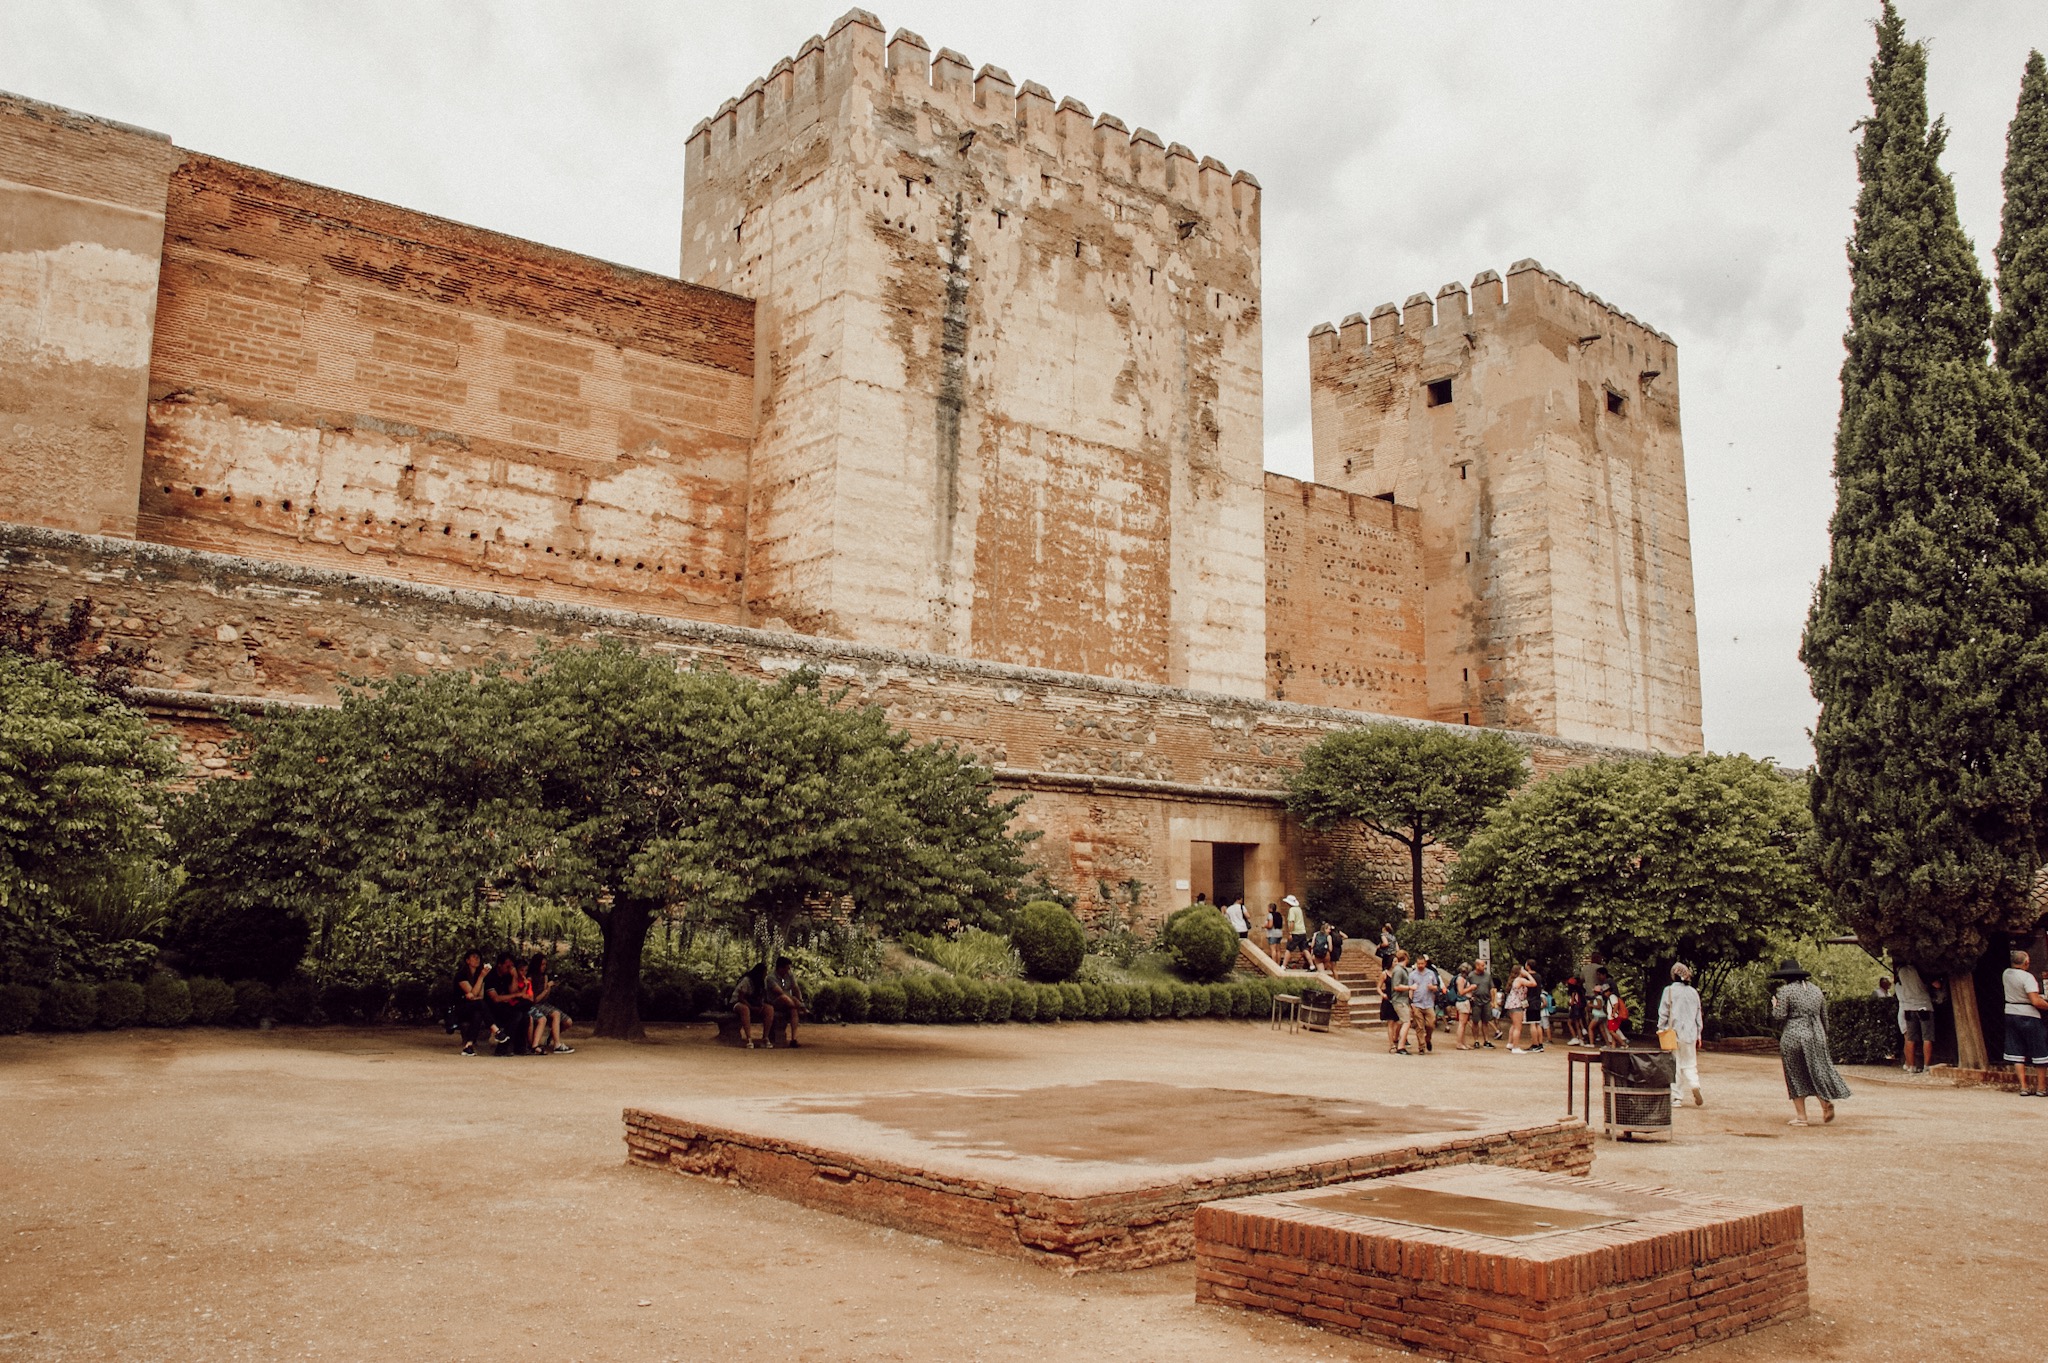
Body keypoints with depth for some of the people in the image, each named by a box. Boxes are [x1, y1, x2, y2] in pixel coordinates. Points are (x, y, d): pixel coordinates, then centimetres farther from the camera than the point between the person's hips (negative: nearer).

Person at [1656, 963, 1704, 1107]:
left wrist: (1661, 1029, 2)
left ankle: (1675, 1096, 4)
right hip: (1690, 1033, 3)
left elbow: (1663, 1013, -7)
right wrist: (1698, 1034, 19)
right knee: (1690, 1064, 12)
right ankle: (1695, 1087, -13)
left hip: (1674, 1032, -3)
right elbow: (1698, 1015, 12)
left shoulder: (1669, 990, -7)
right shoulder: (1693, 992, 6)